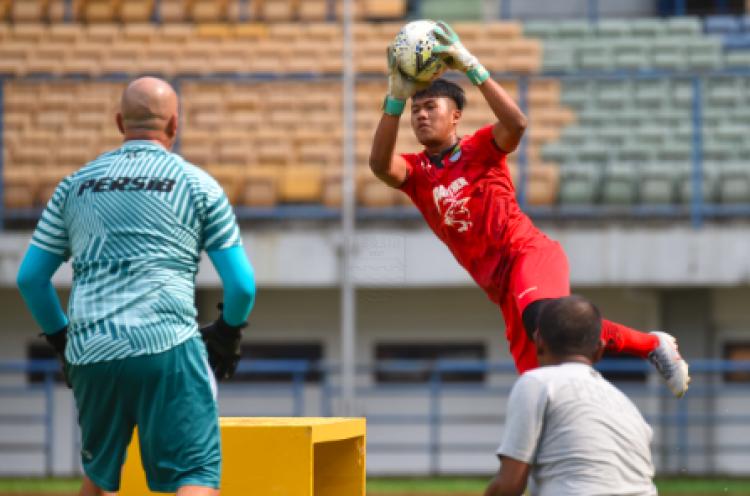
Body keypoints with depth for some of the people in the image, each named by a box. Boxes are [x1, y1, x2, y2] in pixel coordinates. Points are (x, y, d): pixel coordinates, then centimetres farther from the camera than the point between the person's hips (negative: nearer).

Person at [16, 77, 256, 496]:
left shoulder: (76, 184, 16)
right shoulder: (197, 184, 7)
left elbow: (30, 277, 17)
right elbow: (242, 284, 4)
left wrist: (60, 337, 30)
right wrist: (227, 333, 23)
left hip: (89, 354, 4)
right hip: (167, 351, -4)